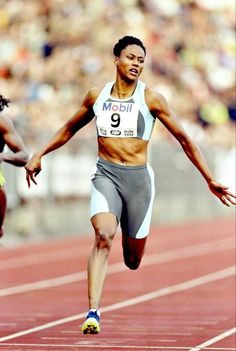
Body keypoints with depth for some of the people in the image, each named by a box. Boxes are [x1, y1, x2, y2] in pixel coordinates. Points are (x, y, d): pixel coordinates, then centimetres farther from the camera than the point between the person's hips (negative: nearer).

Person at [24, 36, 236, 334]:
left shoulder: (151, 99, -2)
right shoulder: (96, 96, 5)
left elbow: (184, 139, 3)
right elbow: (69, 128, 22)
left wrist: (210, 180, 1)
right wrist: (39, 155, 16)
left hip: (138, 177, 0)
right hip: (105, 174, 0)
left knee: (132, 261, 8)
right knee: (103, 236, -26)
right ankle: (93, 313, -29)